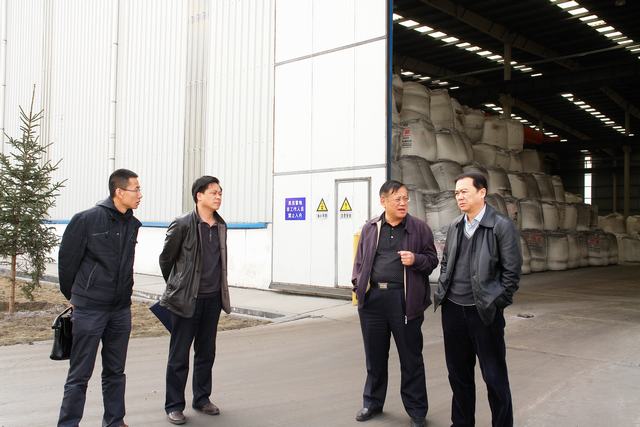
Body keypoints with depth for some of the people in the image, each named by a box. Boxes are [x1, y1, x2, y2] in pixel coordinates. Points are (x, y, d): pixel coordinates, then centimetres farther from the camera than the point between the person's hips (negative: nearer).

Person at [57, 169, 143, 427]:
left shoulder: (132, 224, 5)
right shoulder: (87, 219, -12)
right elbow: (67, 259, -4)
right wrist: (73, 295, 6)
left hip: (121, 310, 6)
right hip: (89, 309, -5)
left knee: (115, 372, 15)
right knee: (80, 374, 3)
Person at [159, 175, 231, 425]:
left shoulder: (221, 226, 7)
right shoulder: (182, 225, -11)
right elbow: (165, 259, -1)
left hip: (212, 299, 6)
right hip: (187, 299, -5)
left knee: (206, 353, 15)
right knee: (179, 355, 4)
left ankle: (202, 399, 29)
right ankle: (174, 406, 16)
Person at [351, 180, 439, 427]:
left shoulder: (419, 228, 2)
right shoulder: (370, 228, 9)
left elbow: (432, 259, 6)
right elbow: (360, 260, 14)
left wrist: (416, 259, -14)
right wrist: (358, 286, 5)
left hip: (404, 299, -2)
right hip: (373, 297, 3)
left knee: (410, 356, 7)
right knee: (375, 354, 14)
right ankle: (372, 402, 32)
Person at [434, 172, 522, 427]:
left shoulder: (502, 226, -8)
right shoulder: (455, 226, 9)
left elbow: (511, 271, -7)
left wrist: (497, 304, -8)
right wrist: (443, 293, 9)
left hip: (484, 311, -5)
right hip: (453, 309, 5)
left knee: (494, 376, 4)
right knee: (458, 372, 15)